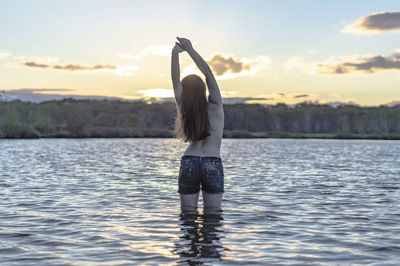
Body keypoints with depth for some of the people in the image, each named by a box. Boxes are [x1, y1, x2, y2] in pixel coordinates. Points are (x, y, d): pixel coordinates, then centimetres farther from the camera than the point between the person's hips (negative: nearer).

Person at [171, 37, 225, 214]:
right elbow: (209, 74, -4)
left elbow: (175, 81, 0)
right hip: (212, 164, -2)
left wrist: (175, 52, -1)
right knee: (212, 213, 3)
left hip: (188, 163, 2)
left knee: (187, 213, 8)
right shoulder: (215, 106, -2)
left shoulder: (184, 109, 3)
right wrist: (191, 50, -5)